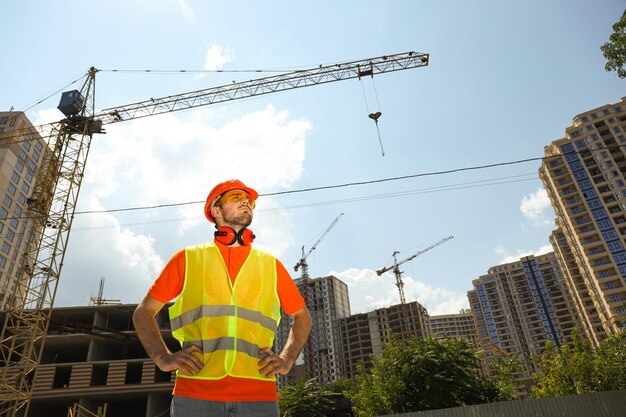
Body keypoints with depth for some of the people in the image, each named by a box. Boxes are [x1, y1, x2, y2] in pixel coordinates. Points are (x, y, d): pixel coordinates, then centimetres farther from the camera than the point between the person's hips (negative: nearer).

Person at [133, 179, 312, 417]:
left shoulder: (270, 265, 13)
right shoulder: (188, 258, 10)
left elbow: (302, 316, 23)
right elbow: (144, 312, 15)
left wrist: (287, 359, 9)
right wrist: (163, 358, 1)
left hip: (258, 397, 2)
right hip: (195, 394, -1)